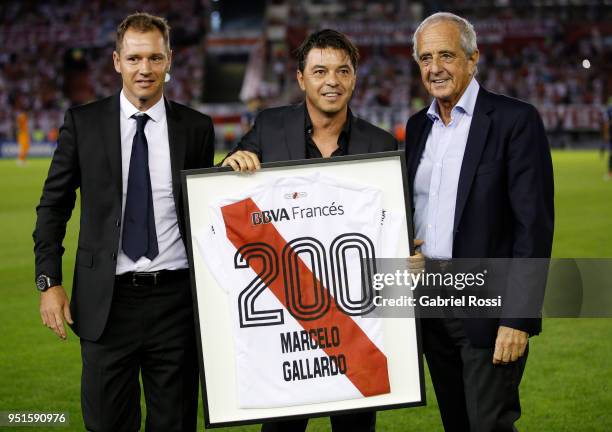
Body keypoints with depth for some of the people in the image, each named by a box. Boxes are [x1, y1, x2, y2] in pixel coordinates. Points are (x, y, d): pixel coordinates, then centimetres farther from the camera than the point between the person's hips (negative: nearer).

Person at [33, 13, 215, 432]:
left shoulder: (196, 127, 4)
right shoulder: (83, 123, 2)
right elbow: (54, 205, 6)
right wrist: (49, 282, -2)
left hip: (175, 298, 1)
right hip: (107, 301, -1)